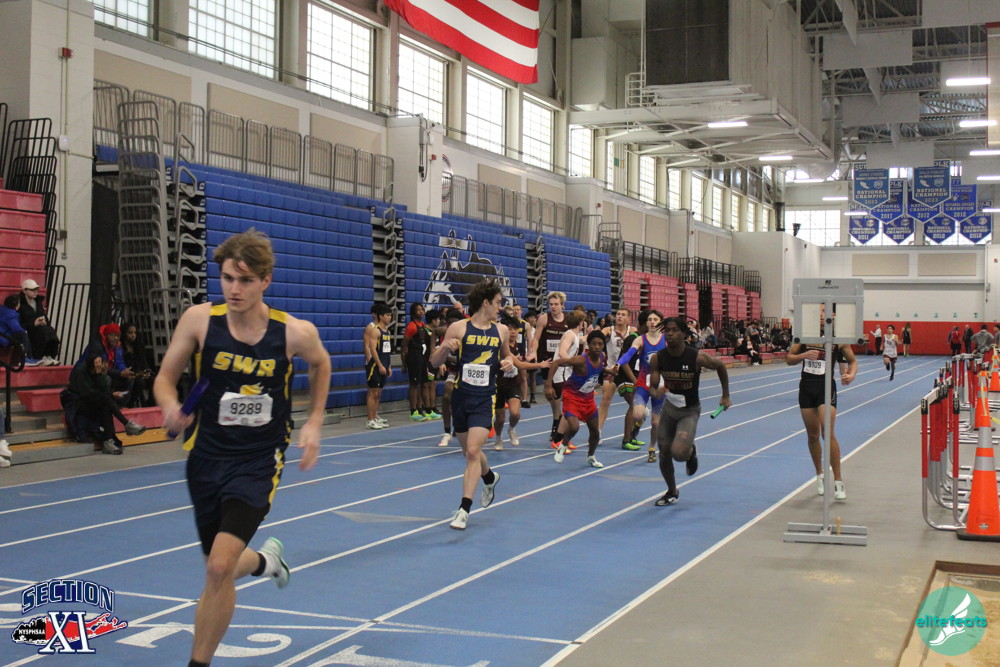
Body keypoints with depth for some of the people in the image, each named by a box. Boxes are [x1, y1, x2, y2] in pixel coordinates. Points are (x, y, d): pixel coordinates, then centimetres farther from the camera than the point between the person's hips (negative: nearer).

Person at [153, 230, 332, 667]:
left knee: (219, 568, -18)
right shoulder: (199, 320, -11)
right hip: (207, 455, 3)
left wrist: (314, 423, 3)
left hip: (258, 461, -3)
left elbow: (319, 364, 11)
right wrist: (171, 408, -23)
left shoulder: (295, 332, -12)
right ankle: (265, 559, 54)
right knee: (222, 567, 17)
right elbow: (165, 378, -1)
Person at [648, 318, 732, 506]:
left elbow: (720, 366, -3)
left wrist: (726, 396, 4)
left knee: (678, 452, -23)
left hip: (690, 411, -4)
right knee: (664, 453, 9)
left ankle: (691, 451, 16)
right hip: (669, 407, 4)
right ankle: (672, 492, 33)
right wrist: (657, 391, -32)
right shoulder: (657, 358, -15)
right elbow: (653, 386, -7)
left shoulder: (697, 357, -22)